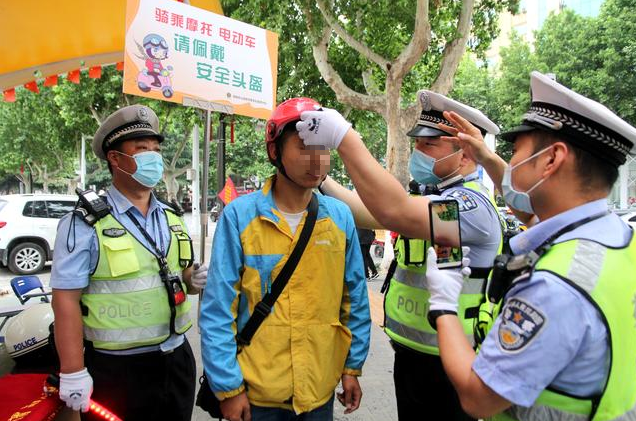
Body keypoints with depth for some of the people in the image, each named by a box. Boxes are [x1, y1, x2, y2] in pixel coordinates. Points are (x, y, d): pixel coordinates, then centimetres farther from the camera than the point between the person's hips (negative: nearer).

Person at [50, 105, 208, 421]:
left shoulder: (171, 218, 8)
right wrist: (73, 372, -14)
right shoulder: (85, 223, -10)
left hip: (176, 359, 6)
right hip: (116, 369, -5)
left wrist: (195, 280, -5)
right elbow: (66, 299, -12)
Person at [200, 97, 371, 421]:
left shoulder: (340, 216, -4)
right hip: (255, 391, -2)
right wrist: (227, 387, -9)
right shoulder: (239, 215, -12)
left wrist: (353, 367, 5)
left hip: (321, 389, 3)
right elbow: (218, 309, -10)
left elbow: (355, 300, 4)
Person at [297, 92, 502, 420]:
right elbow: (369, 214, 9)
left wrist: (344, 138, -38)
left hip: (446, 368, -8)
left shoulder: (472, 203, -22)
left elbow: (396, 213, -39)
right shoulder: (431, 196, 8)